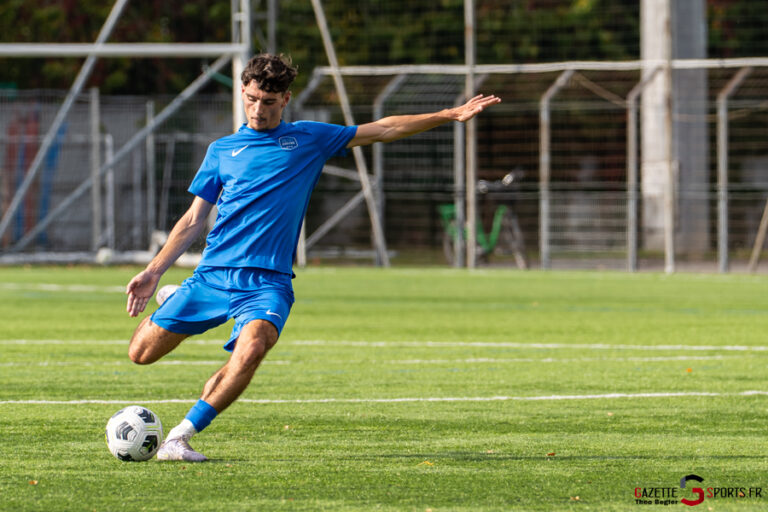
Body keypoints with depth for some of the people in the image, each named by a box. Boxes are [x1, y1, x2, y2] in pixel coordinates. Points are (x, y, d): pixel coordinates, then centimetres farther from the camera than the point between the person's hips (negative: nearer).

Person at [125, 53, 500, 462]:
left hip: (268, 281, -2)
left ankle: (180, 437, -26)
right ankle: (168, 303, 36)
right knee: (143, 352, -1)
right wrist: (153, 271, 9)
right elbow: (194, 220, 16)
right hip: (213, 274, 2)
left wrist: (449, 115, 9)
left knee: (252, 348, -33)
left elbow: (381, 130, 14)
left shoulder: (309, 139, 11)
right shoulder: (221, 151, 13)